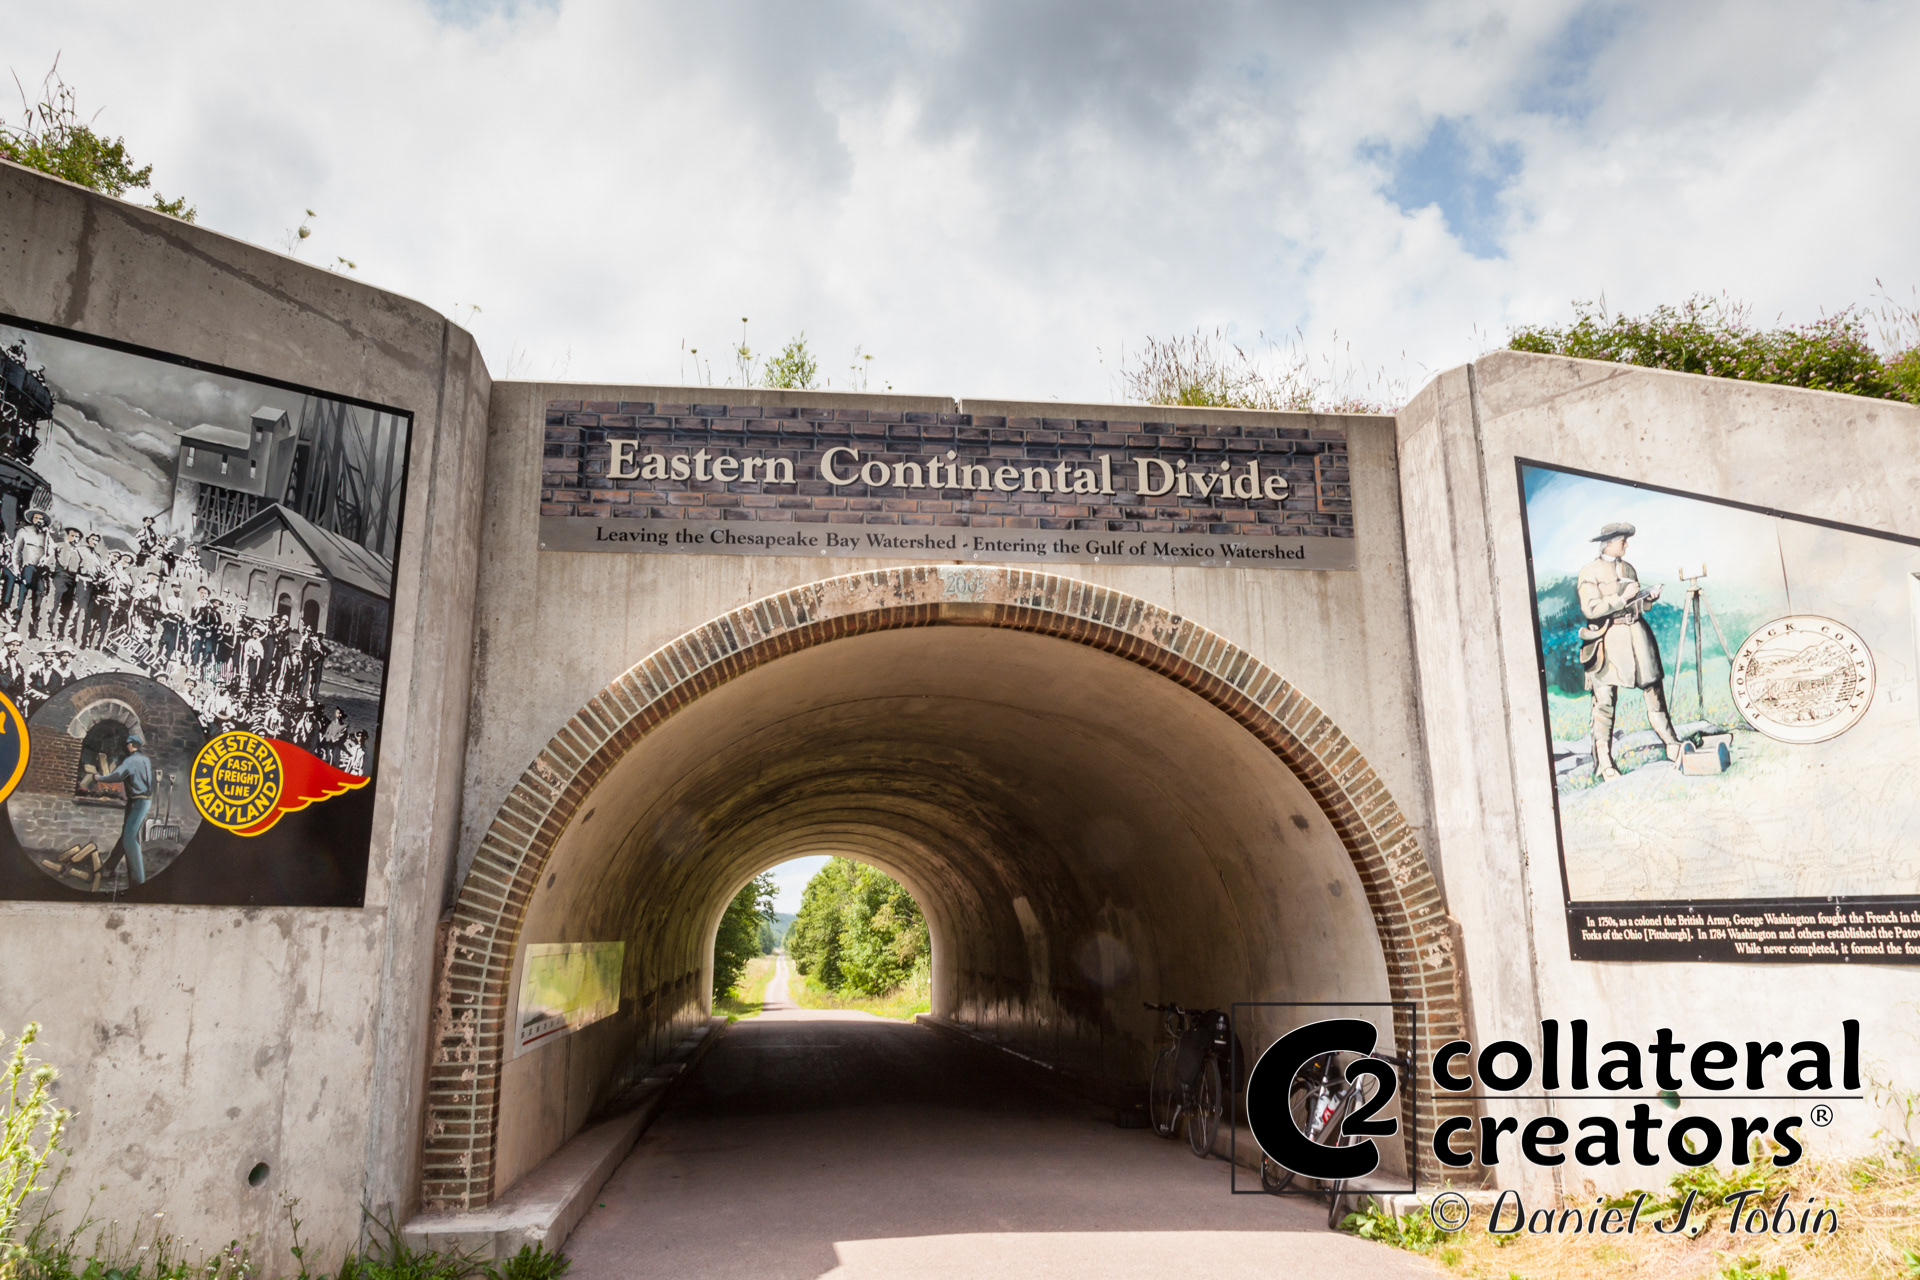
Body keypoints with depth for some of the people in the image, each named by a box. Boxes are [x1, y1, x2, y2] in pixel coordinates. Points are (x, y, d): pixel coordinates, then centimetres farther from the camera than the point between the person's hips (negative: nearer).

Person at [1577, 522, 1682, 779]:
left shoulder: (1628, 569, 16)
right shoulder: (1590, 573, -3)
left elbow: (1638, 604, 22)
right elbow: (1590, 609, -14)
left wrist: (1649, 597, 2)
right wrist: (1622, 598, -15)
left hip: (1636, 633, 6)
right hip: (1609, 639, -6)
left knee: (1654, 691, 7)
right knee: (1605, 701, -5)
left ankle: (1672, 746, 19)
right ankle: (1603, 762, -1)